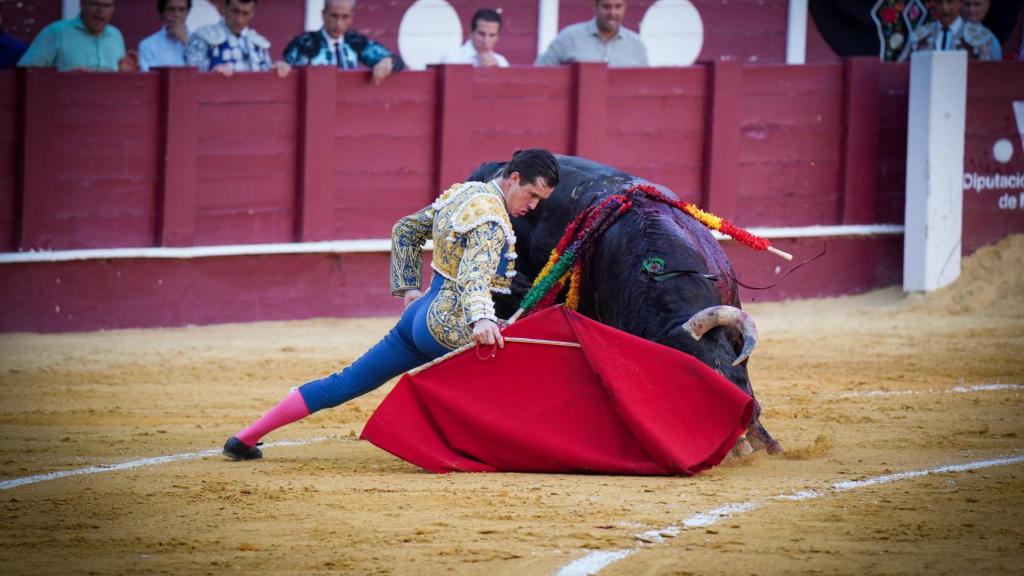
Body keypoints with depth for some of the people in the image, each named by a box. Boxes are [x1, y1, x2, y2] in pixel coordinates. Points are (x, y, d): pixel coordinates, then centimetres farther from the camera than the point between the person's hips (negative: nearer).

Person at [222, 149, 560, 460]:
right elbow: (473, 275, -33)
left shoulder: (461, 194, 12)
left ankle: (247, 438, 11)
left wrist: (408, 288, 25)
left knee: (345, 383, 12)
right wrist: (480, 319, -50)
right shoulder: (491, 220, -16)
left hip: (420, 314, 9)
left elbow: (405, 231, 22)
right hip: (449, 327, -9)